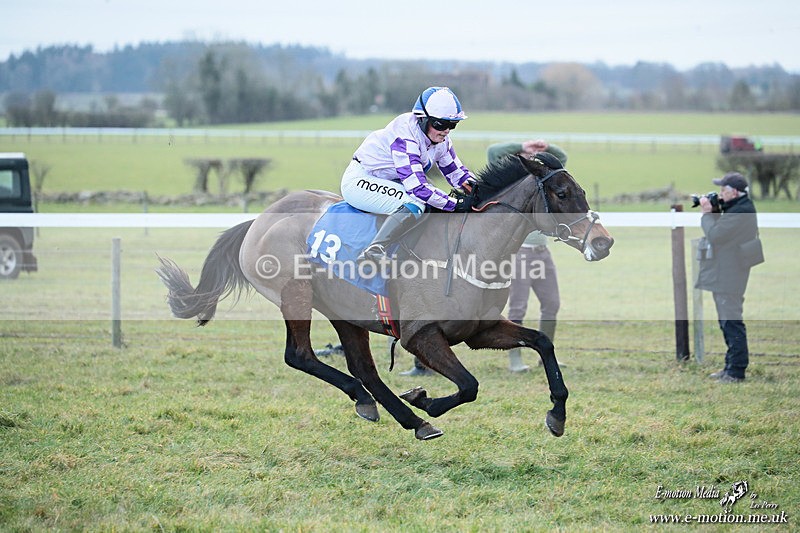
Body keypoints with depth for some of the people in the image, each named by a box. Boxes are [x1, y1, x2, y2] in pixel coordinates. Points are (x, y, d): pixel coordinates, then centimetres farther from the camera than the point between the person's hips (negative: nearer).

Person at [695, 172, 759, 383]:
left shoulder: (740, 213, -20)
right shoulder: (737, 208, 14)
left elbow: (714, 234, -22)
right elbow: (720, 230, 18)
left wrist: (707, 213, -9)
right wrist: (713, 210, 5)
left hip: (729, 277, -11)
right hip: (723, 275, 11)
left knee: (731, 322, -9)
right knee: (727, 322, 17)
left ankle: (736, 371, -7)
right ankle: (731, 366, 24)